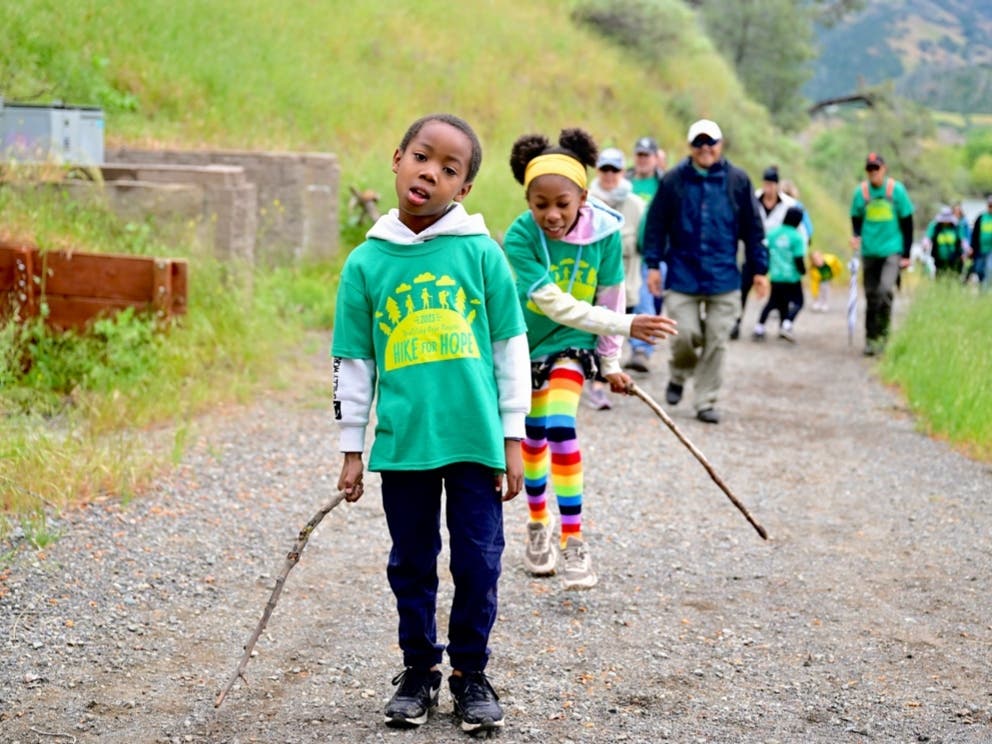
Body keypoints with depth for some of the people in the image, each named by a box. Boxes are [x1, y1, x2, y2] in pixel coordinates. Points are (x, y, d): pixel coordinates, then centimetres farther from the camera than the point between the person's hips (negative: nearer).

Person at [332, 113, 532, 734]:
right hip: (402, 443, 1)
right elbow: (354, 362, 7)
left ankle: (471, 673, 24)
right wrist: (353, 450, 6)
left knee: (478, 564, 7)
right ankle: (419, 670, 28)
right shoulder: (366, 263, 1)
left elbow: (511, 347, 3)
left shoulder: (481, 253, -2)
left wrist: (513, 439, 1)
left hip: (475, 441, -1)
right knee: (412, 565, 12)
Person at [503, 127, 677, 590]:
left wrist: (611, 362, 1)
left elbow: (609, 299, -7)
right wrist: (625, 325, -42)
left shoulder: (605, 233, -21)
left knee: (561, 429, -18)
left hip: (571, 343, 0)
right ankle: (538, 525, 35)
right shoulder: (520, 237, -28)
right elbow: (553, 303, -35)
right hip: (524, 342, 0)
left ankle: (573, 541, -13)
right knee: (534, 435, 13)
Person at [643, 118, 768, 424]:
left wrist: (759, 269, 7)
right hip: (682, 275, -1)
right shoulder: (673, 180, 1)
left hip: (724, 278, 1)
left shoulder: (738, 181, 3)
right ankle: (678, 376, 25)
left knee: (717, 342, 0)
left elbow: (753, 228, 8)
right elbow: (656, 224, 4)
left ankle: (706, 401, 11)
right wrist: (653, 264, -1)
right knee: (685, 335, -6)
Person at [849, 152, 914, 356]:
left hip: (892, 250, -2)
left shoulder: (896, 189, -4)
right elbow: (856, 218, 12)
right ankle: (871, 339, 18)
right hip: (869, 252, 2)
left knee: (885, 290, -21)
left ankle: (883, 333, -6)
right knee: (871, 297, 6)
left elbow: (907, 222, 2)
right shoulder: (860, 191, 1)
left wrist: (906, 254, 0)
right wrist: (855, 236, -10)